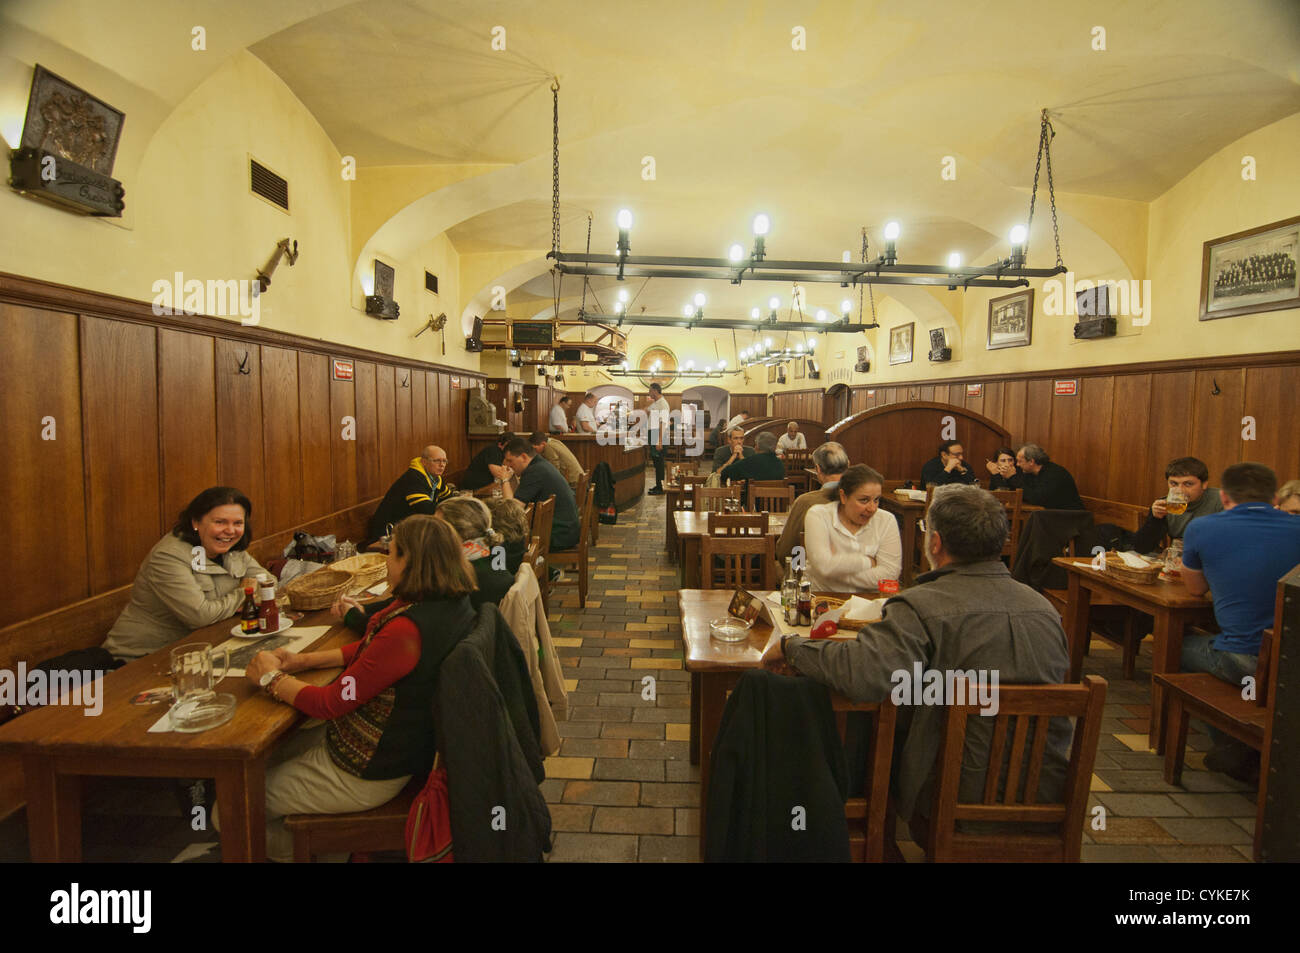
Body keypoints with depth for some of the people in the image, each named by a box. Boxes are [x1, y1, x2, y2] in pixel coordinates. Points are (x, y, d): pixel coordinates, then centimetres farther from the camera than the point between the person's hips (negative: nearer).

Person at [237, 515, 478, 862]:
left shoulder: (407, 630, -35)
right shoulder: (451, 604, -7)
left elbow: (332, 703, -24)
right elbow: (371, 650, 7)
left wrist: (272, 677, -8)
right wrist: (304, 660, 2)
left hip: (366, 771, -9)